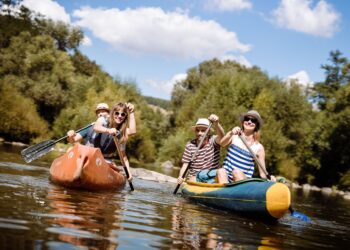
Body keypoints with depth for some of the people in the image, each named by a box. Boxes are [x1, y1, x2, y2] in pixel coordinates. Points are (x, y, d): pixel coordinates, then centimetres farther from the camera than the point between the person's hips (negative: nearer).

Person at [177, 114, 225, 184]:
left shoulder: (213, 141, -2)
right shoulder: (190, 145, 0)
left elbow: (221, 136, -25)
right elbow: (185, 164, 0)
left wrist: (216, 124, -46)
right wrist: (180, 177, -20)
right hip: (194, 177, 0)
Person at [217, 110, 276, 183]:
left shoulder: (259, 148, 5)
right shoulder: (235, 136, 9)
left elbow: (262, 173, 3)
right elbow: (222, 144, -13)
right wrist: (230, 133, -33)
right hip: (225, 179, 1)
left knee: (237, 171, -32)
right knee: (221, 171, -32)